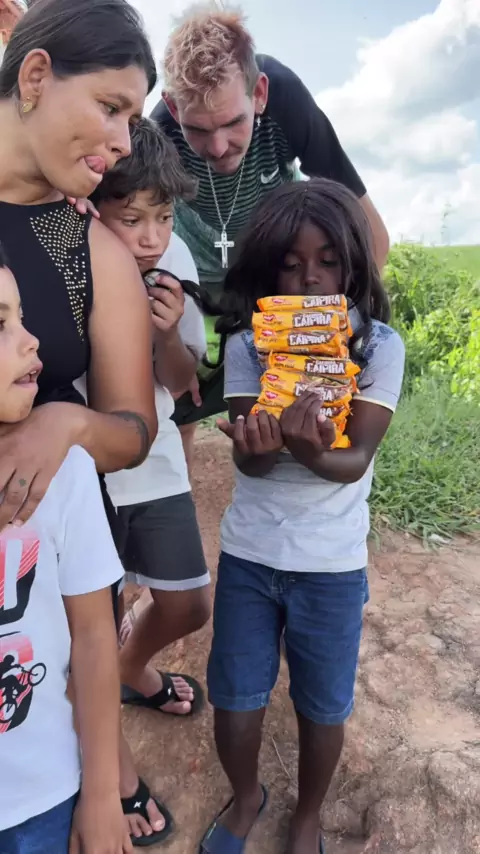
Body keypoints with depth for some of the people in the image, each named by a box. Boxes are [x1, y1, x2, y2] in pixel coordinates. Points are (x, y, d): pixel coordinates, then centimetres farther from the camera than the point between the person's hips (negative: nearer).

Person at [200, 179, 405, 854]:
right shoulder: (248, 345, -5)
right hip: (248, 554, 2)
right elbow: (249, 462, -13)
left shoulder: (380, 346, -9)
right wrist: (259, 446, -37)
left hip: (332, 564, -1)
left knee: (322, 709, 14)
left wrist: (311, 452, -39)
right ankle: (245, 799, 46)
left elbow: (356, 461, -17)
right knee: (234, 701, 14)